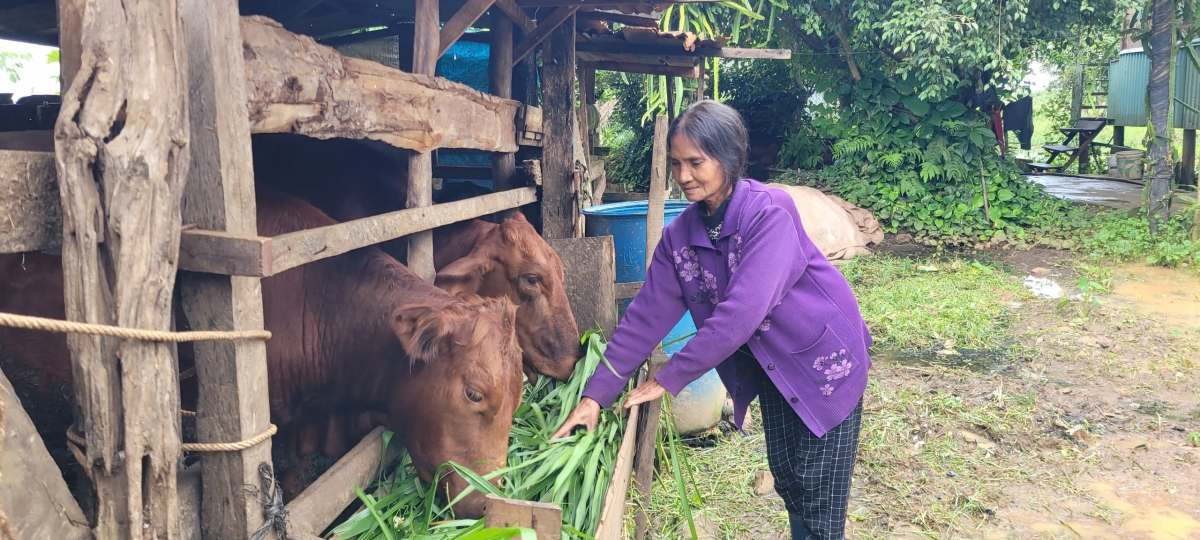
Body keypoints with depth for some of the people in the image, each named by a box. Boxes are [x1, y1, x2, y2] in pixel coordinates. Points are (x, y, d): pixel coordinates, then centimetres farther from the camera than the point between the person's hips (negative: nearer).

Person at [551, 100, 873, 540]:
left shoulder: (769, 213, -28)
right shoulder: (680, 234, -8)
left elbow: (739, 314, -33)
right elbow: (646, 316, -8)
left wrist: (669, 379, -26)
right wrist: (596, 394, -14)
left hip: (824, 359, -5)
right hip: (771, 367, 6)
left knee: (819, 492, -1)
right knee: (785, 478, 14)